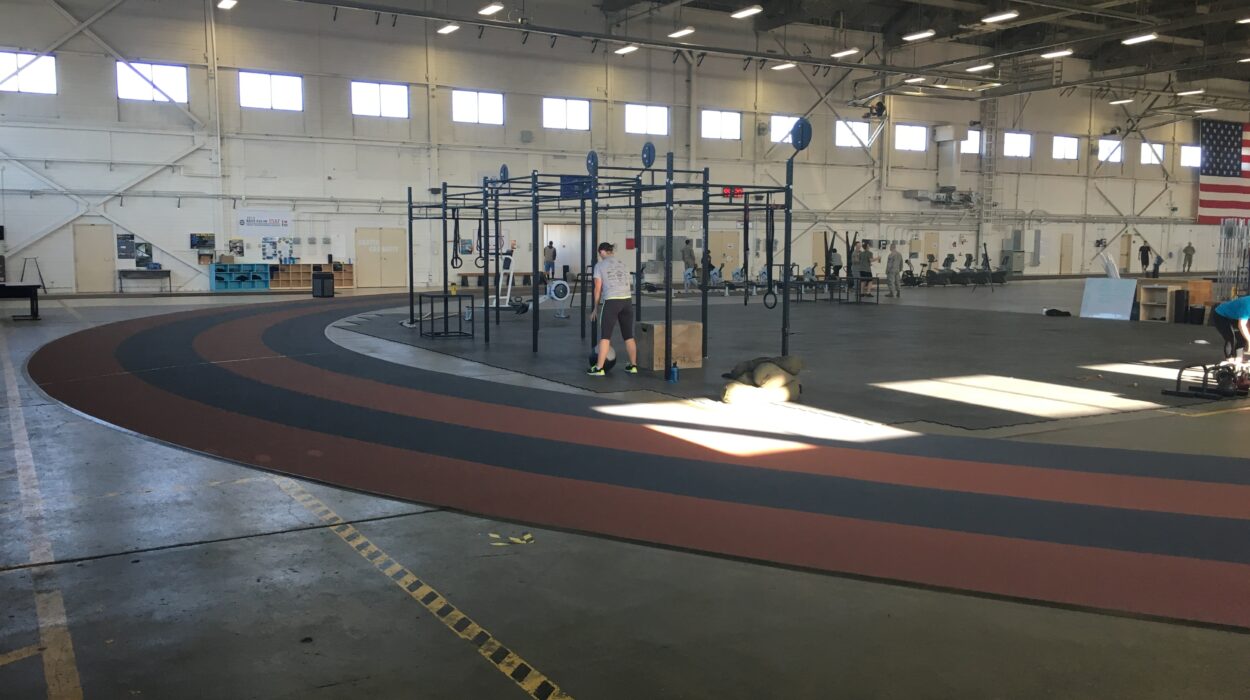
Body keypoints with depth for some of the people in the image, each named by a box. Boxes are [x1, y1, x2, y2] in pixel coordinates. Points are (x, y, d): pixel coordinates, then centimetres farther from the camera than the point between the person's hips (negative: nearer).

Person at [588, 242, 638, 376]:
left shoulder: (600, 266, 4)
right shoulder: (623, 264, 18)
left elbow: (598, 289, 2)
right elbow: (627, 284, 14)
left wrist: (596, 308, 11)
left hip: (611, 301, -5)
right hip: (627, 301, 5)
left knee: (605, 336, -1)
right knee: (628, 335, 13)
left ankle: (599, 368, -2)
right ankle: (633, 366, 18)